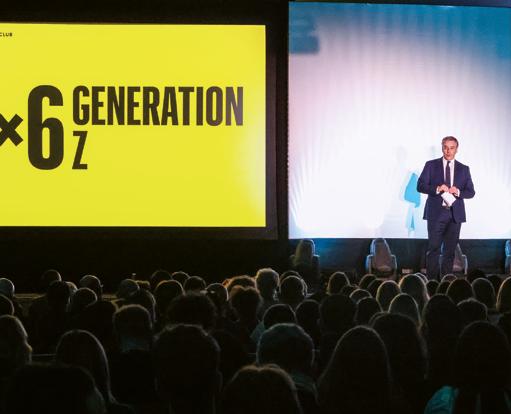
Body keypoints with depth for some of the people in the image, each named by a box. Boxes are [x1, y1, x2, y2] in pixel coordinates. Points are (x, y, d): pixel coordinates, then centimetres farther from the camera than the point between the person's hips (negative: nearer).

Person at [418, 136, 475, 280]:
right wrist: (437, 189, -17)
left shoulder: (464, 169, 11)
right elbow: (420, 186, -1)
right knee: (433, 249, -5)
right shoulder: (431, 165, 5)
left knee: (450, 250, 5)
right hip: (436, 213, -2)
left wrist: (458, 192, -12)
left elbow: (471, 192, 9)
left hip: (455, 214, 2)